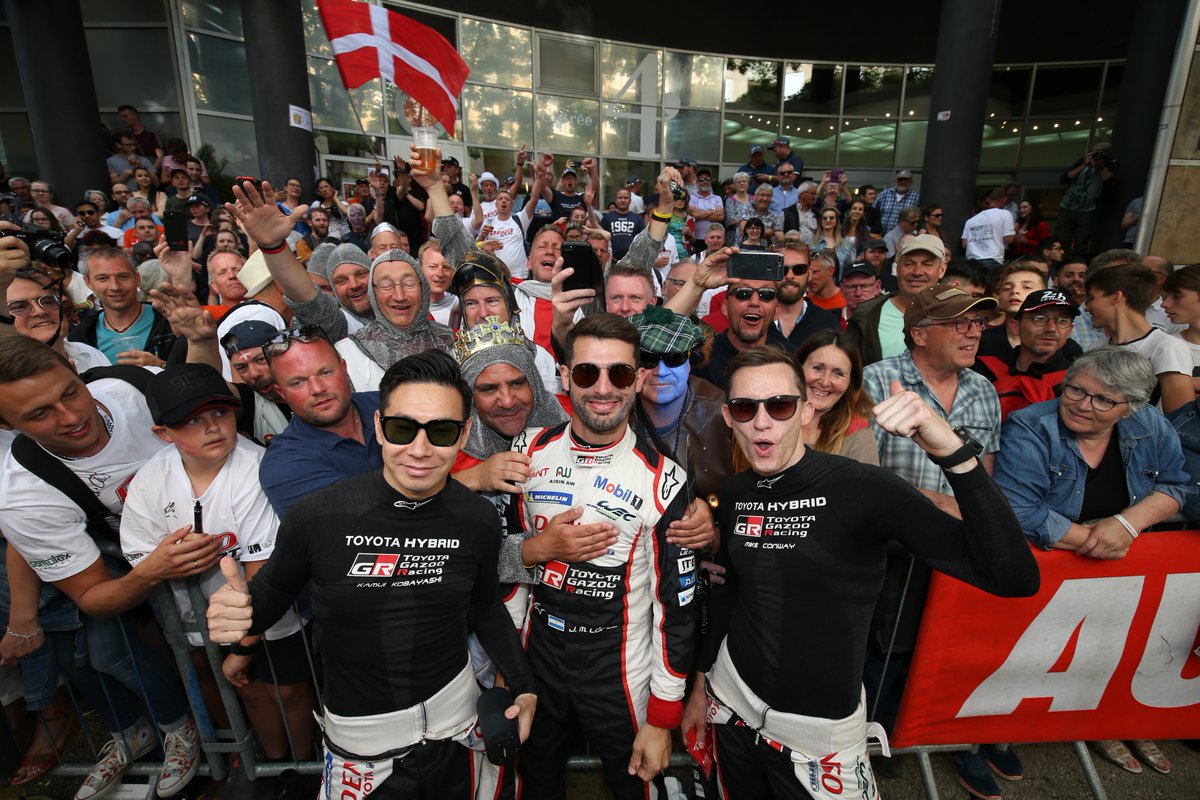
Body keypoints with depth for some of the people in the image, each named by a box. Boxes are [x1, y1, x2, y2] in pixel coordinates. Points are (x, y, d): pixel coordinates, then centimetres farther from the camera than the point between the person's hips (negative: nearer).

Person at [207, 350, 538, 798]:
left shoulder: (479, 521, -14)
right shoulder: (317, 517, -21)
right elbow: (272, 592, -3)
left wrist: (523, 687, -1)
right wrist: (237, 613, -25)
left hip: (456, 721, 2)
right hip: (359, 734, -1)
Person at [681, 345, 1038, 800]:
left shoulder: (861, 489, -22)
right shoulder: (734, 494, -6)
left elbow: (1015, 578, -28)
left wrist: (949, 449, -40)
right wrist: (702, 684, 17)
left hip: (821, 728, -4)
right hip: (732, 700, 4)